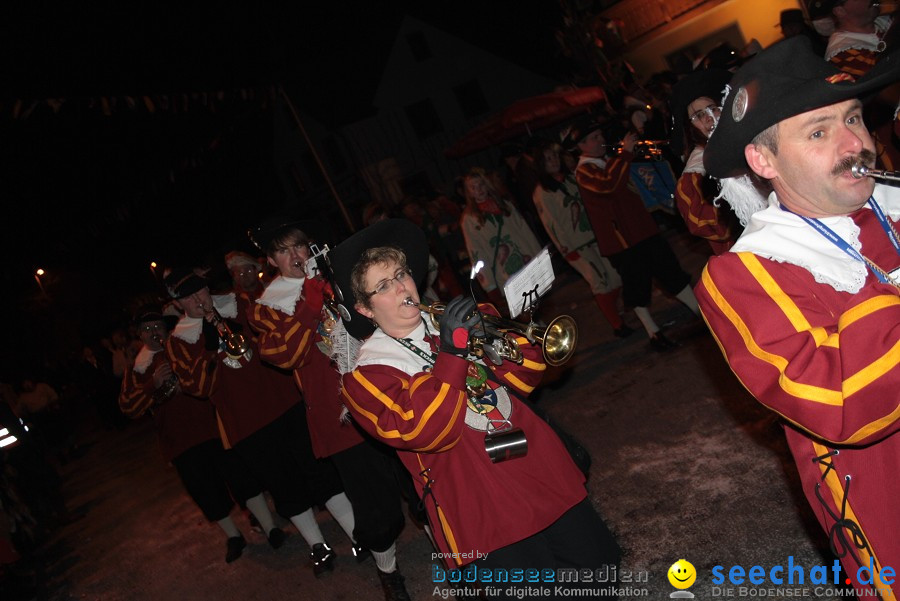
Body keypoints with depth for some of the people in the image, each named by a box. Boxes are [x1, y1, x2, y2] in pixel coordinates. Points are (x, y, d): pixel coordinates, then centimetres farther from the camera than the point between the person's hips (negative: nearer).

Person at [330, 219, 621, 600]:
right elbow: (427, 432, -23)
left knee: (602, 566, 14)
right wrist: (450, 352, -27)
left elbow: (526, 377, 8)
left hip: (547, 477, 6)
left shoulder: (451, 322, 9)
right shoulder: (367, 375, -7)